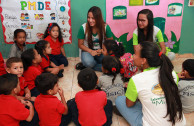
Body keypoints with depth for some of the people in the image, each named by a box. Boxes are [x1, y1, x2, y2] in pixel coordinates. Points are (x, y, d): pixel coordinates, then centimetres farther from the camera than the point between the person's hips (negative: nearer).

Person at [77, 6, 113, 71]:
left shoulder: (105, 27, -12)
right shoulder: (83, 27, -13)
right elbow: (80, 45, -3)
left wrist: (102, 50, -19)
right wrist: (91, 51, -19)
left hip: (102, 51, 2)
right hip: (88, 50, -1)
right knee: (88, 63, -37)